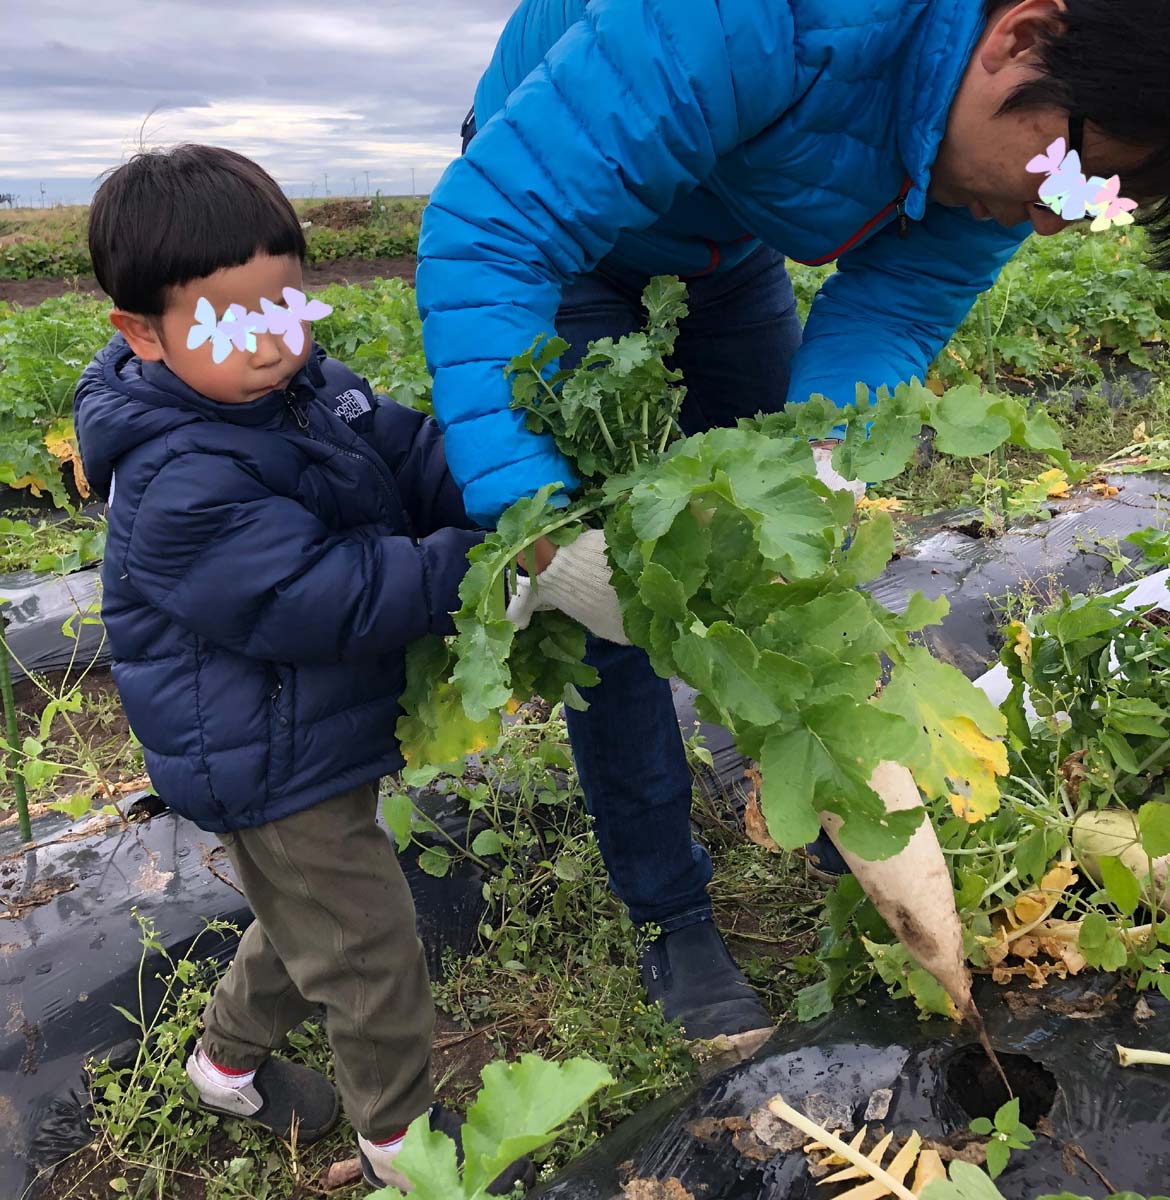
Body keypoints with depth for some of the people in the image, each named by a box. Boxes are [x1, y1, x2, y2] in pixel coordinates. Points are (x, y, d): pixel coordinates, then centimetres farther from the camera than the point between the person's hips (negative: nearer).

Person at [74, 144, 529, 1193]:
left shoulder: (309, 386, -2)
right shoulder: (180, 488, -30)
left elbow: (415, 458, -3)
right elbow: (327, 600, -34)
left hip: (333, 731, 9)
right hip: (271, 772, -9)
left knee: (308, 914, 29)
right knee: (369, 948, 9)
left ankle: (228, 1058, 55)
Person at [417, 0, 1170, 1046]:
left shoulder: (1009, 133, -19)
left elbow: (889, 313, -17)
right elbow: (484, 231, -41)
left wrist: (819, 457, -39)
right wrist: (533, 512, -49)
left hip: (727, 245, 6)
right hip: (547, 218, -5)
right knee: (607, 595, -11)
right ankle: (671, 918, 9)